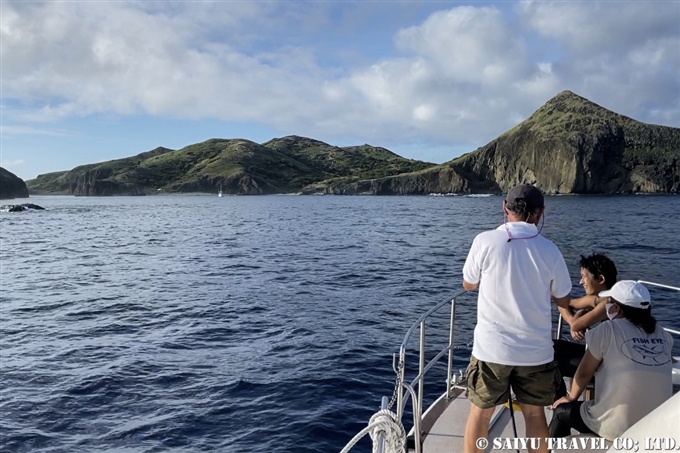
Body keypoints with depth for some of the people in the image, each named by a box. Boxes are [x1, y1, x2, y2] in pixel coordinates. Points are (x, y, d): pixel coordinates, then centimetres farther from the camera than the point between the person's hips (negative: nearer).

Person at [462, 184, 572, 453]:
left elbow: (468, 285, 4)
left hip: (491, 347, -1)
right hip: (535, 350, 2)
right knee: (534, 413, 18)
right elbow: (563, 301, 7)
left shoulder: (485, 241, -11)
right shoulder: (549, 251, -5)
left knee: (480, 412, 14)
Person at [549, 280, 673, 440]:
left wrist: (571, 397, 14)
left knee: (561, 411, 21)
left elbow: (584, 372, -3)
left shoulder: (608, 330, -11)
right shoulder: (663, 335, 1)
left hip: (617, 427, -5)